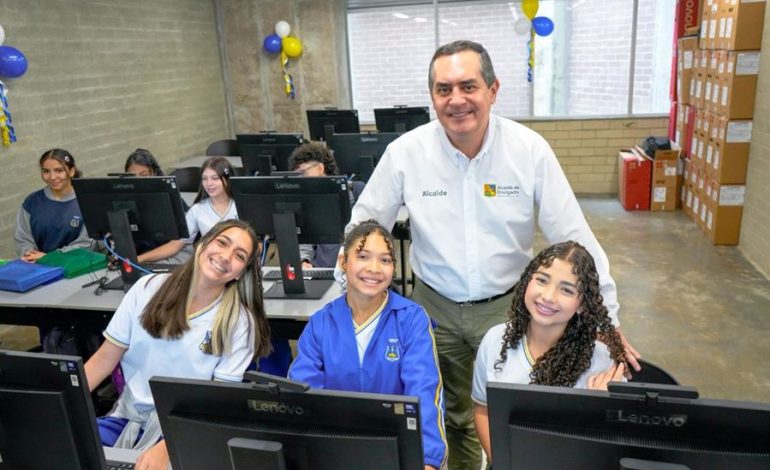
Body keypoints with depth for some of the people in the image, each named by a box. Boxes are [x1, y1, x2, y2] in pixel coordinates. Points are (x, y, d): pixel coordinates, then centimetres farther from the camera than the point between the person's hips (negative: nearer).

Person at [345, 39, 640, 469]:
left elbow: (574, 235, -9)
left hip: (507, 304, 0)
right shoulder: (406, 151, -13)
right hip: (436, 306, 1)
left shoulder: (530, 148, -13)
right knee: (453, 412, 18)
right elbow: (364, 225, -4)